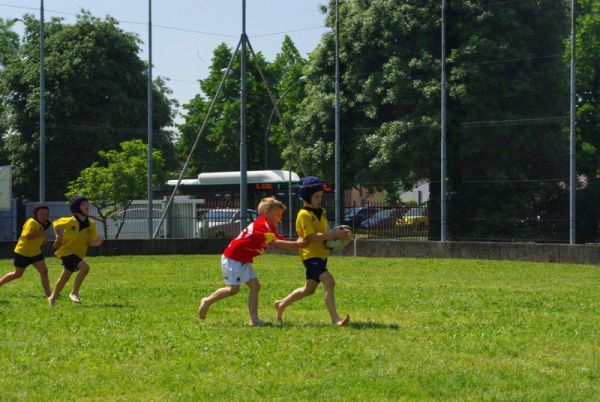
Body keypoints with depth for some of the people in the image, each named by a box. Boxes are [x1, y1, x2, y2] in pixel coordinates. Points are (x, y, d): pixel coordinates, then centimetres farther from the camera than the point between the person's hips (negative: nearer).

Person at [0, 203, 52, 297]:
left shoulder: (43, 224, 5)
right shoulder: (31, 222, -22)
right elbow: (28, 235, -38)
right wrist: (41, 234, -35)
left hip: (35, 252, 7)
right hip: (22, 252, -7)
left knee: (44, 271, -7)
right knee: (18, 274, 8)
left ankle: (48, 294, -6)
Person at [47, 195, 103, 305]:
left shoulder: (91, 224, -3)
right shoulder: (70, 221, -16)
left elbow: (90, 242, 1)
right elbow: (56, 224, 2)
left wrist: (96, 243, -20)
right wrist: (59, 237, -5)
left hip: (78, 254, 6)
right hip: (66, 251, -6)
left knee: (64, 278, 17)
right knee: (85, 267, -28)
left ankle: (53, 297, 37)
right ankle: (74, 293, -18)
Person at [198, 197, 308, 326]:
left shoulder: (268, 228, 13)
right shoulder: (262, 225, -19)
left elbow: (282, 241, 2)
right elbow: (275, 243, -31)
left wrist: (298, 243, -14)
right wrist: (296, 244, -33)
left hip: (244, 261, 10)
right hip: (232, 258, -10)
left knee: (254, 286, -1)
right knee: (234, 288, -7)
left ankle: (254, 319, -5)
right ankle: (208, 301, 14)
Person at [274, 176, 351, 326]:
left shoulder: (322, 212, 13)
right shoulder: (304, 215, -13)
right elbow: (312, 236, -22)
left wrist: (338, 235, 2)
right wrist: (334, 234, -26)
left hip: (321, 255, 9)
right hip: (311, 255, -9)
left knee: (309, 289, 17)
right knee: (329, 281, -24)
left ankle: (281, 304, 35)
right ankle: (335, 318, -26)